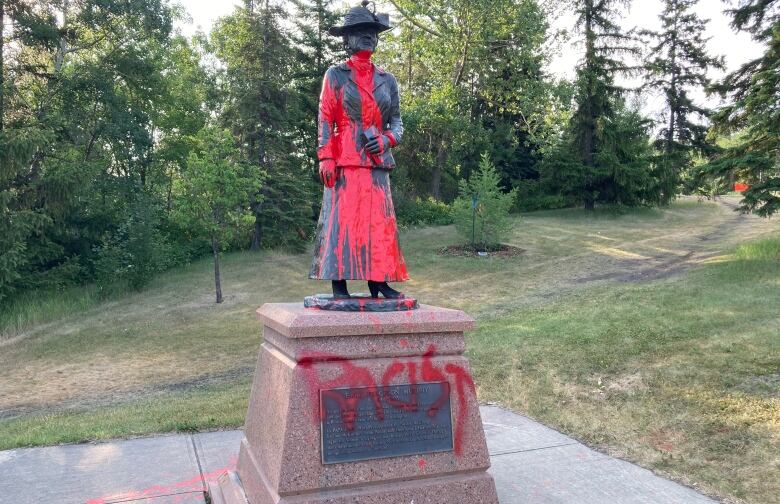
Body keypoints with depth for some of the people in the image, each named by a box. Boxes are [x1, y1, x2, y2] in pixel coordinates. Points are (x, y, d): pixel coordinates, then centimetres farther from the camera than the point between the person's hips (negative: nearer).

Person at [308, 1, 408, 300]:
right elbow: (325, 119, 0)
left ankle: (378, 283, 6)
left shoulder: (387, 80, 17)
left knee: (379, 220, 1)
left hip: (378, 161, 4)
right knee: (341, 218, -7)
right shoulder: (335, 76, 7)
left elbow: (397, 121, 17)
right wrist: (326, 158, -11)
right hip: (345, 160, -4)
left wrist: (387, 140, -6)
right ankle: (339, 285, -5)